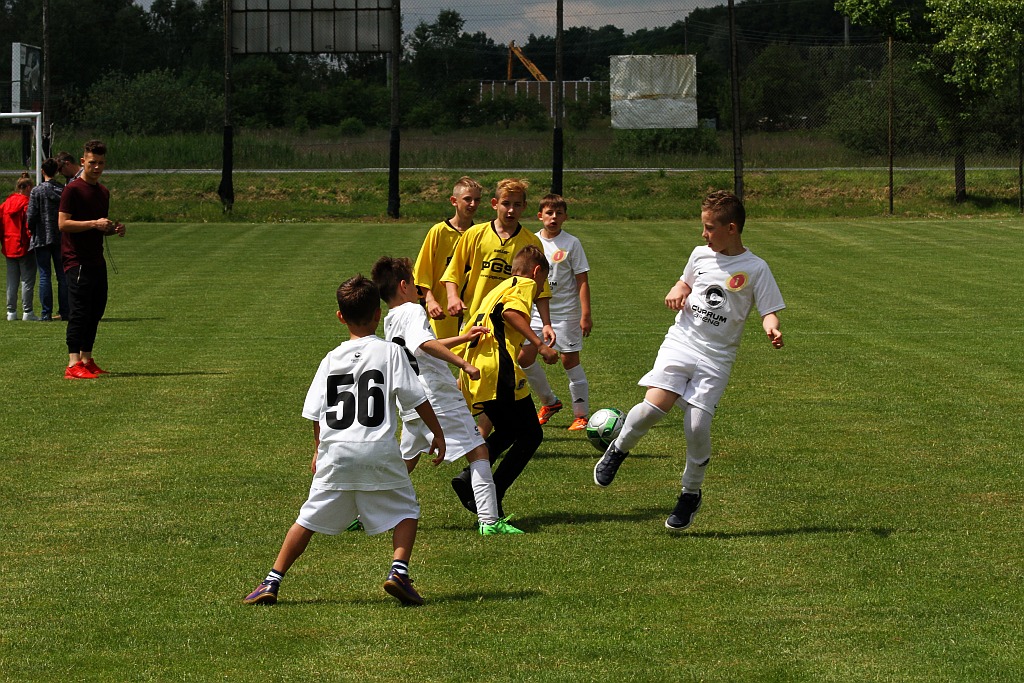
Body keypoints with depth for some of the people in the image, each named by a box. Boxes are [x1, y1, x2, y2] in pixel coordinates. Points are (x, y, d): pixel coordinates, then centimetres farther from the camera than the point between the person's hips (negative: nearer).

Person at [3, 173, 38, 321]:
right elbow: (30, 224, -17)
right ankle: (27, 312, -2)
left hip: (9, 247, 6)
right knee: (27, 280, -1)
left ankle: (11, 312, 13)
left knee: (12, 281, 11)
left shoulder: (5, 204, 7)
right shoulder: (26, 203, -12)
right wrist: (33, 240, -7)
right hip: (24, 247, -6)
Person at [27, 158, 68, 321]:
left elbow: (32, 216, -7)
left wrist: (32, 231, 9)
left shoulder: (37, 191, -6)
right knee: (62, 276, 7)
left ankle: (46, 312, -4)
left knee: (44, 276, -1)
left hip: (42, 239, -3)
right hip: (61, 238, 3)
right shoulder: (64, 191, 3)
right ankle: (64, 312, 6)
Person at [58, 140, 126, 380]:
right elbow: (63, 223, -15)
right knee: (79, 312, -13)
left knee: (95, 312, 10)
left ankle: (87, 360, 18)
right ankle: (73, 365, -17)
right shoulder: (73, 189, -8)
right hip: (77, 261, -8)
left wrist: (114, 229, 6)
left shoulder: (103, 192, 18)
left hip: (97, 261, 8)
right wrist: (94, 224, -22)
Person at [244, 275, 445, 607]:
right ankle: (399, 570, -9)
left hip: (335, 454, 3)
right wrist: (437, 432, 11)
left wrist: (319, 451, 27)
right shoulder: (389, 352, 0)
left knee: (308, 519, 10)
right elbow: (417, 398, -1)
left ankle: (272, 582, 10)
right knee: (405, 511, 12)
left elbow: (315, 414, 13)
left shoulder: (331, 360, 10)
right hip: (379, 452, -3)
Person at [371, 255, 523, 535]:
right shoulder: (412, 311, -10)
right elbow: (426, 344, -30)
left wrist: (462, 338, 36)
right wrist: (464, 364, -34)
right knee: (478, 452, -3)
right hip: (438, 399, -9)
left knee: (406, 460, 21)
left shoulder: (390, 321, 18)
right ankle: (488, 520, -10)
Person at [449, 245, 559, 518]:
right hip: (500, 372, -8)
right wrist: (539, 344, -21)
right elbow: (511, 311, -17)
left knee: (506, 432, 24)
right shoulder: (525, 285, 5)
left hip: (473, 372, 8)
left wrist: (463, 377, 31)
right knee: (530, 435, 3)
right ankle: (492, 497, -7)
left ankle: (469, 479, 4)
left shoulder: (497, 290, 29)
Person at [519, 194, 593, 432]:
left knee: (570, 360, -2)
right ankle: (549, 402, 20)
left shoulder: (571, 243, -6)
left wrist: (586, 314, -12)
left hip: (565, 312, -5)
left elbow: (582, 280, -7)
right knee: (524, 357, 1)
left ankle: (581, 415, 6)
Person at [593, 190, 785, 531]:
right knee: (654, 407, -19)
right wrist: (677, 290, 6)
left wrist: (772, 329, -26)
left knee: (697, 428, -11)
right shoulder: (701, 255, 10)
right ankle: (618, 449, 9)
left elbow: (768, 311, -4)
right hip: (680, 342, 3)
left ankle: (691, 493, 11)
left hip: (716, 357, -3)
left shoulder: (755, 269, -3)